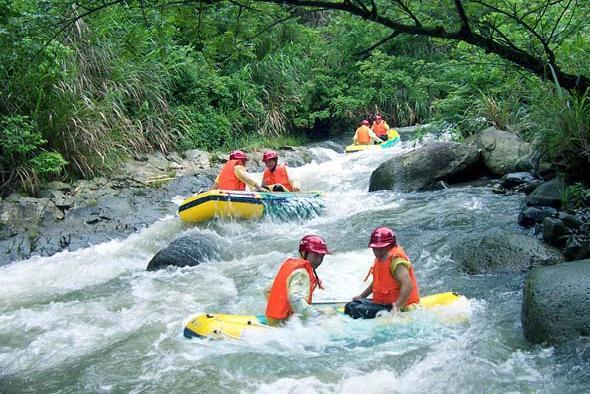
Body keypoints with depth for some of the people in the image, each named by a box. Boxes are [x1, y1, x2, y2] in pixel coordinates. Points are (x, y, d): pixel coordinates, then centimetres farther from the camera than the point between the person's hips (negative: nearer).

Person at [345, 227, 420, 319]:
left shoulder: (396, 260, -17)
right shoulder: (380, 259, 14)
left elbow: (408, 285, -30)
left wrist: (397, 307, -38)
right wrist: (361, 296, 35)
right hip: (382, 304, 10)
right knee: (351, 306, 8)